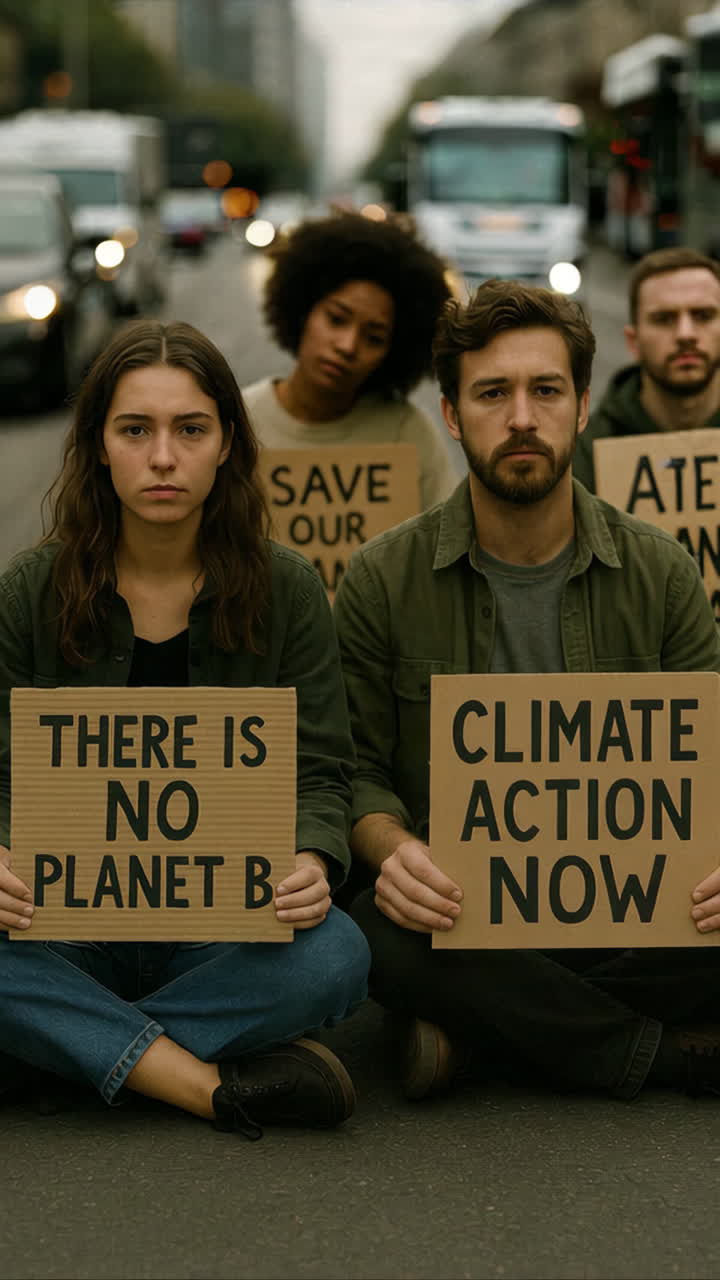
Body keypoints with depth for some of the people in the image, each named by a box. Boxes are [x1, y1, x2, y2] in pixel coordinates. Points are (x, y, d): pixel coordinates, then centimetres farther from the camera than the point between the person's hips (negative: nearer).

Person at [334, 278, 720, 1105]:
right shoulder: (384, 580, 1)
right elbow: (356, 766, 4)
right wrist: (394, 851, -20)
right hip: (457, 912, -1)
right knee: (376, 936, -37)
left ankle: (485, 1035, -13)